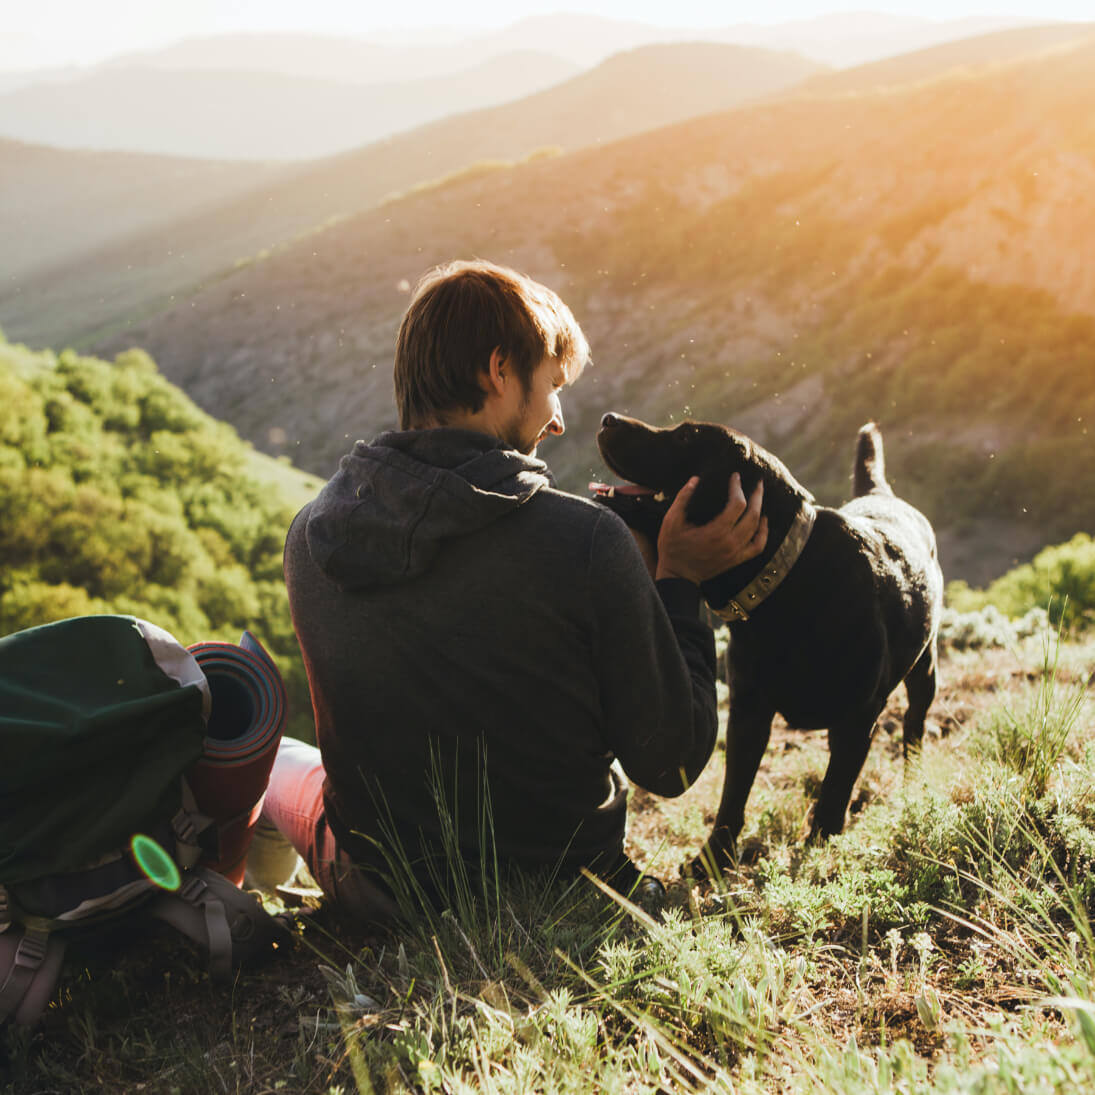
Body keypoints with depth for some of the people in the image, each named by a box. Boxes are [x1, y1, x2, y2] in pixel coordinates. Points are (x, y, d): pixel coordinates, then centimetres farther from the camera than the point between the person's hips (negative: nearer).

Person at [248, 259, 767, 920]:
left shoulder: (312, 535, -11)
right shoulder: (585, 543, -25)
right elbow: (669, 766, -15)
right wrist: (680, 581, -4)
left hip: (381, 899, 2)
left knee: (279, 759, 34)